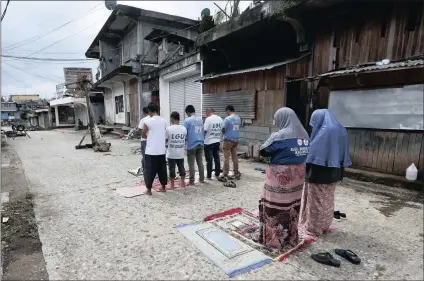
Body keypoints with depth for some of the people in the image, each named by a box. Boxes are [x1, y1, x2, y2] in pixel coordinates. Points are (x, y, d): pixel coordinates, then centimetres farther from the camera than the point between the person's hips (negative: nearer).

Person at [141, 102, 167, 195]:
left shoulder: (148, 121, -12)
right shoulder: (163, 121, 4)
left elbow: (143, 135, -4)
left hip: (151, 151, -5)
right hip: (161, 150, 5)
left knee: (149, 170, 5)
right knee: (162, 169, 15)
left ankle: (149, 190, 12)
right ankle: (163, 187, 25)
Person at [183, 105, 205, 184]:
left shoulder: (187, 120, -11)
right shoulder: (200, 119, 8)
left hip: (192, 145, -6)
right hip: (200, 144, 6)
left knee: (191, 164, 3)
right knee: (200, 162, 14)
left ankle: (192, 181, 9)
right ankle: (202, 179, 21)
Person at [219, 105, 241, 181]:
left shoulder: (227, 118, -15)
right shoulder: (238, 118, 6)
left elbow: (223, 129, -11)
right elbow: (238, 128, 10)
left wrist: (223, 132, 10)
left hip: (228, 140, -7)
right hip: (236, 139, 7)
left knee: (226, 158, -3)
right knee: (235, 157, 15)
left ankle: (225, 176, -1)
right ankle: (236, 173, 23)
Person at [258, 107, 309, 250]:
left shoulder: (280, 136, -19)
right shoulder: (304, 134, 4)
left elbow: (263, 151, -12)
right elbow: (303, 154, 14)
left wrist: (273, 152, 5)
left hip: (280, 176, -7)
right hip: (297, 174, 7)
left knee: (276, 207, 6)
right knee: (292, 206, 17)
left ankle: (274, 239, 19)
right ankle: (291, 237, 31)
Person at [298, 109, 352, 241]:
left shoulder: (324, 131, -20)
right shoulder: (341, 130, 6)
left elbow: (313, 150, -20)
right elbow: (344, 153, 11)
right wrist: (339, 168, 16)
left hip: (319, 173, -8)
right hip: (333, 172, 8)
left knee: (317, 200, 4)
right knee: (327, 199, 19)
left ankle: (313, 228, 15)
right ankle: (324, 225, 32)